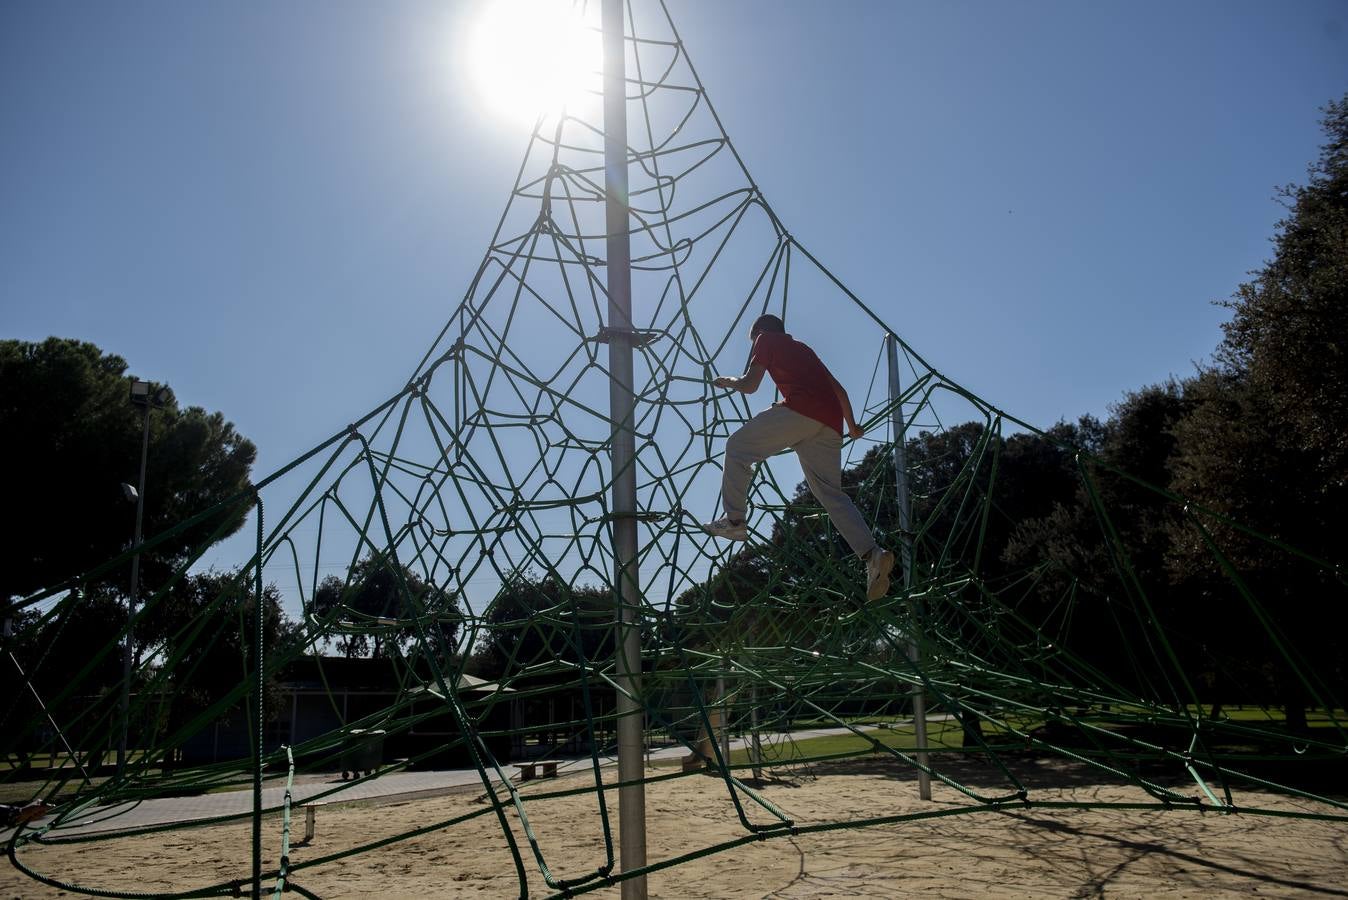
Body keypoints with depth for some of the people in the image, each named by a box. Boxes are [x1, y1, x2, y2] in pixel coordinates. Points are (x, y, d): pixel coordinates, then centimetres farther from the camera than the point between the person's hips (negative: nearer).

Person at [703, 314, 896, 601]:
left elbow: (749, 385, 9)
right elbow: (839, 390, 39)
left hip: (799, 410, -7)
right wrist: (852, 426, 50)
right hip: (830, 423, 7)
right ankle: (872, 553, -13)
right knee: (831, 493, 5)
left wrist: (728, 381, 31)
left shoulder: (766, 339, 18)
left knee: (738, 447, 9)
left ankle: (734, 521, 3)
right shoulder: (802, 348, 38)